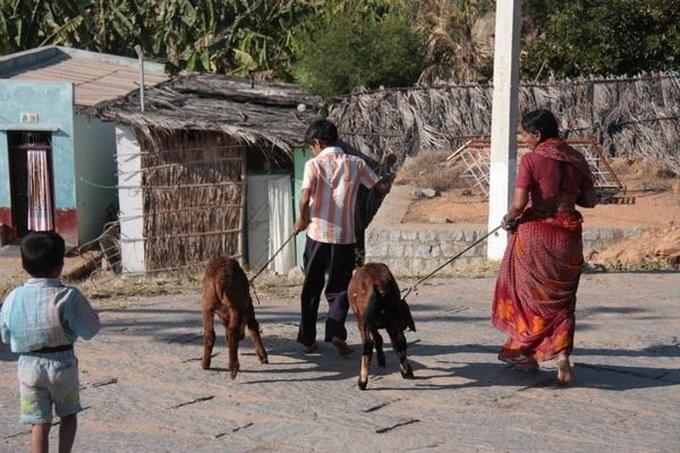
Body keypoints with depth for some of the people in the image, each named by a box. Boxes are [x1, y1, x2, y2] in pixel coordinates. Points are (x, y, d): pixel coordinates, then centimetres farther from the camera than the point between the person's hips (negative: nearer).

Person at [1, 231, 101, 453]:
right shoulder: (68, 296, -16)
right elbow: (89, 330, -10)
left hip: (29, 365, 2)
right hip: (62, 364, -2)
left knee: (39, 422, 6)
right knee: (69, 414, 20)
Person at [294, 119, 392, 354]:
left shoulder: (314, 164, -6)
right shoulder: (356, 163, 2)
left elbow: (305, 199, -19)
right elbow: (382, 187, 5)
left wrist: (303, 219, 0)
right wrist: (389, 177, 28)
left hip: (318, 234, -1)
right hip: (345, 236, 1)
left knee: (311, 288, 14)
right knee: (340, 288, 11)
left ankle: (308, 339, 19)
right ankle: (336, 332, -10)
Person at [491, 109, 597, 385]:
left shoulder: (531, 160, -12)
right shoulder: (576, 159, 3)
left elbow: (519, 204, -17)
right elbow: (590, 200, 6)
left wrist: (509, 219, 2)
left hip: (535, 233, -4)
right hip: (568, 235, 4)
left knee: (530, 295, 15)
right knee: (561, 300, 13)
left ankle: (525, 354, 23)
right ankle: (562, 354, -1)